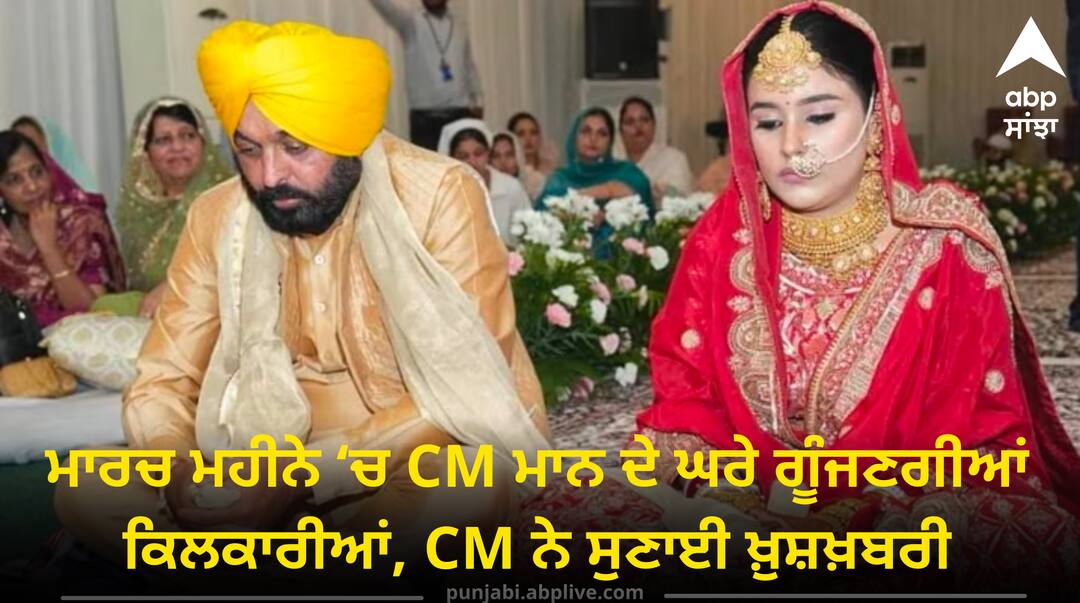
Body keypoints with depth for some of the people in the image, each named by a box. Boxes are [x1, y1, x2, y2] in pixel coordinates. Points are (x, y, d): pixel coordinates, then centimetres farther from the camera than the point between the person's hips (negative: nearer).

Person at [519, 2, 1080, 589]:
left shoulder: (944, 249, -6)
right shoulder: (724, 235, 1)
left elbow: (983, 437, -7)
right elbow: (680, 392, 3)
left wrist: (866, 511, -24)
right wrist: (714, 482, -18)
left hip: (898, 513, -1)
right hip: (742, 510, 2)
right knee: (558, 508, -21)